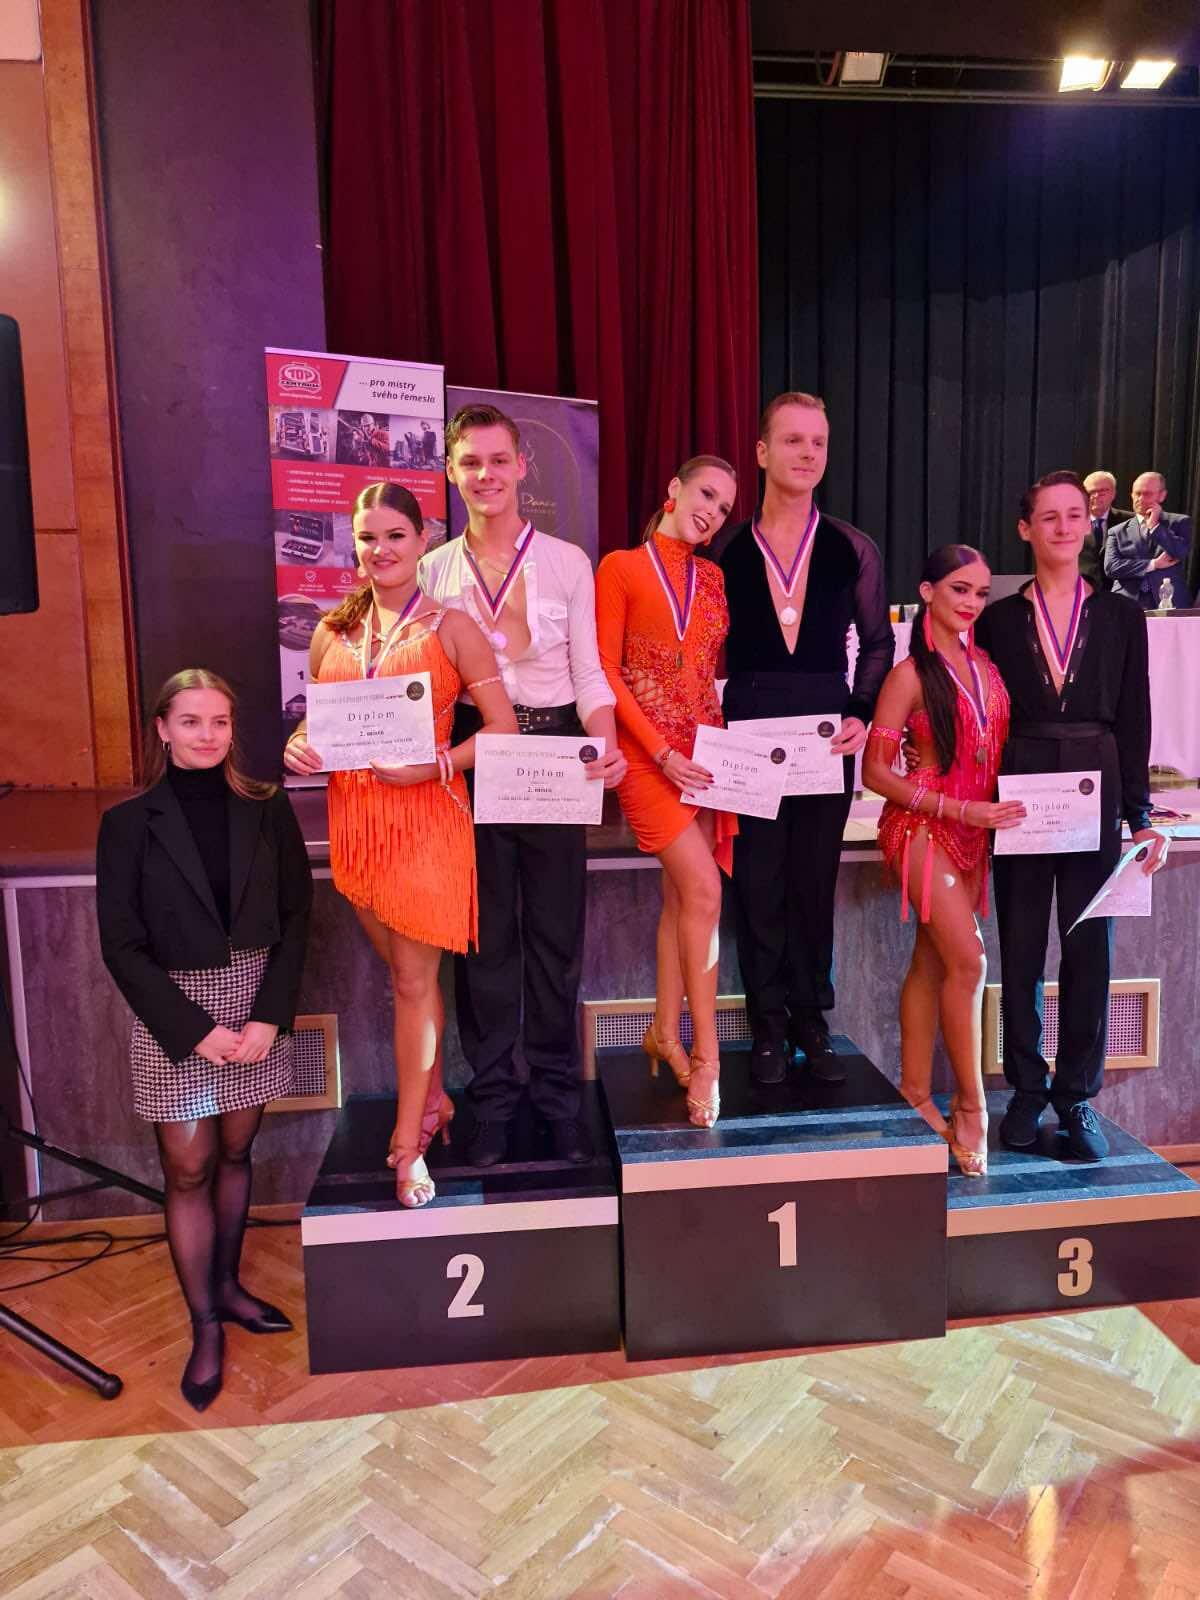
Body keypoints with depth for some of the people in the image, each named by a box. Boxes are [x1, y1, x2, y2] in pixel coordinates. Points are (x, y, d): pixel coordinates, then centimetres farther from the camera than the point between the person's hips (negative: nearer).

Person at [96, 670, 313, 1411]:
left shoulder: (266, 809, -1)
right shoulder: (130, 822, -5)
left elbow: (296, 917, 0)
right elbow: (122, 944, -7)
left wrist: (270, 1016, -10)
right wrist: (196, 1028, -13)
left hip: (257, 1006, 2)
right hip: (173, 1015, -2)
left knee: (235, 1153, 14)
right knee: (188, 1170, 5)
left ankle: (227, 1285, 34)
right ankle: (205, 1327, 20)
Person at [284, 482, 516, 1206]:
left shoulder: (450, 626, -2)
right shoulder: (333, 632, 10)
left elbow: (503, 727, -5)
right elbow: (317, 719, 18)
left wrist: (431, 766, -18)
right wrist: (299, 747, -5)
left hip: (425, 815, -4)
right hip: (355, 815, 4)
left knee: (414, 981, 2)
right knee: (408, 973, 15)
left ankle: (408, 1144, 14)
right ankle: (433, 1099, 34)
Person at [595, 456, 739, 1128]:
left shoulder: (713, 577, 14)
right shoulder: (620, 568, -2)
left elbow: (716, 668, 14)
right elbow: (606, 670, -7)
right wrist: (662, 752, -13)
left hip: (703, 753, 5)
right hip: (647, 754, -5)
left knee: (681, 896, 8)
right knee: (704, 891, -12)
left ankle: (666, 1032, 23)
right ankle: (708, 1058, -1)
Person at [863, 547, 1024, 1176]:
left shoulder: (986, 667, 9)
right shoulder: (911, 675, -10)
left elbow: (996, 750, 16)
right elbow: (875, 771, -12)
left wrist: (1001, 807, -3)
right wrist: (960, 809, -17)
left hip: (975, 830, 6)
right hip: (923, 825, -6)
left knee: (932, 961, 11)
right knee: (968, 959, -11)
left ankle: (915, 1091, 22)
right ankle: (970, 1105, 3)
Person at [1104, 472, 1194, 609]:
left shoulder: (1179, 522, 12)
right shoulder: (1117, 532, 14)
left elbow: (1182, 553, -5)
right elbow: (1110, 567, -1)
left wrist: (1154, 525, 0)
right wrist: (1153, 564, -6)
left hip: (1169, 604, -1)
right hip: (1127, 605, 1)